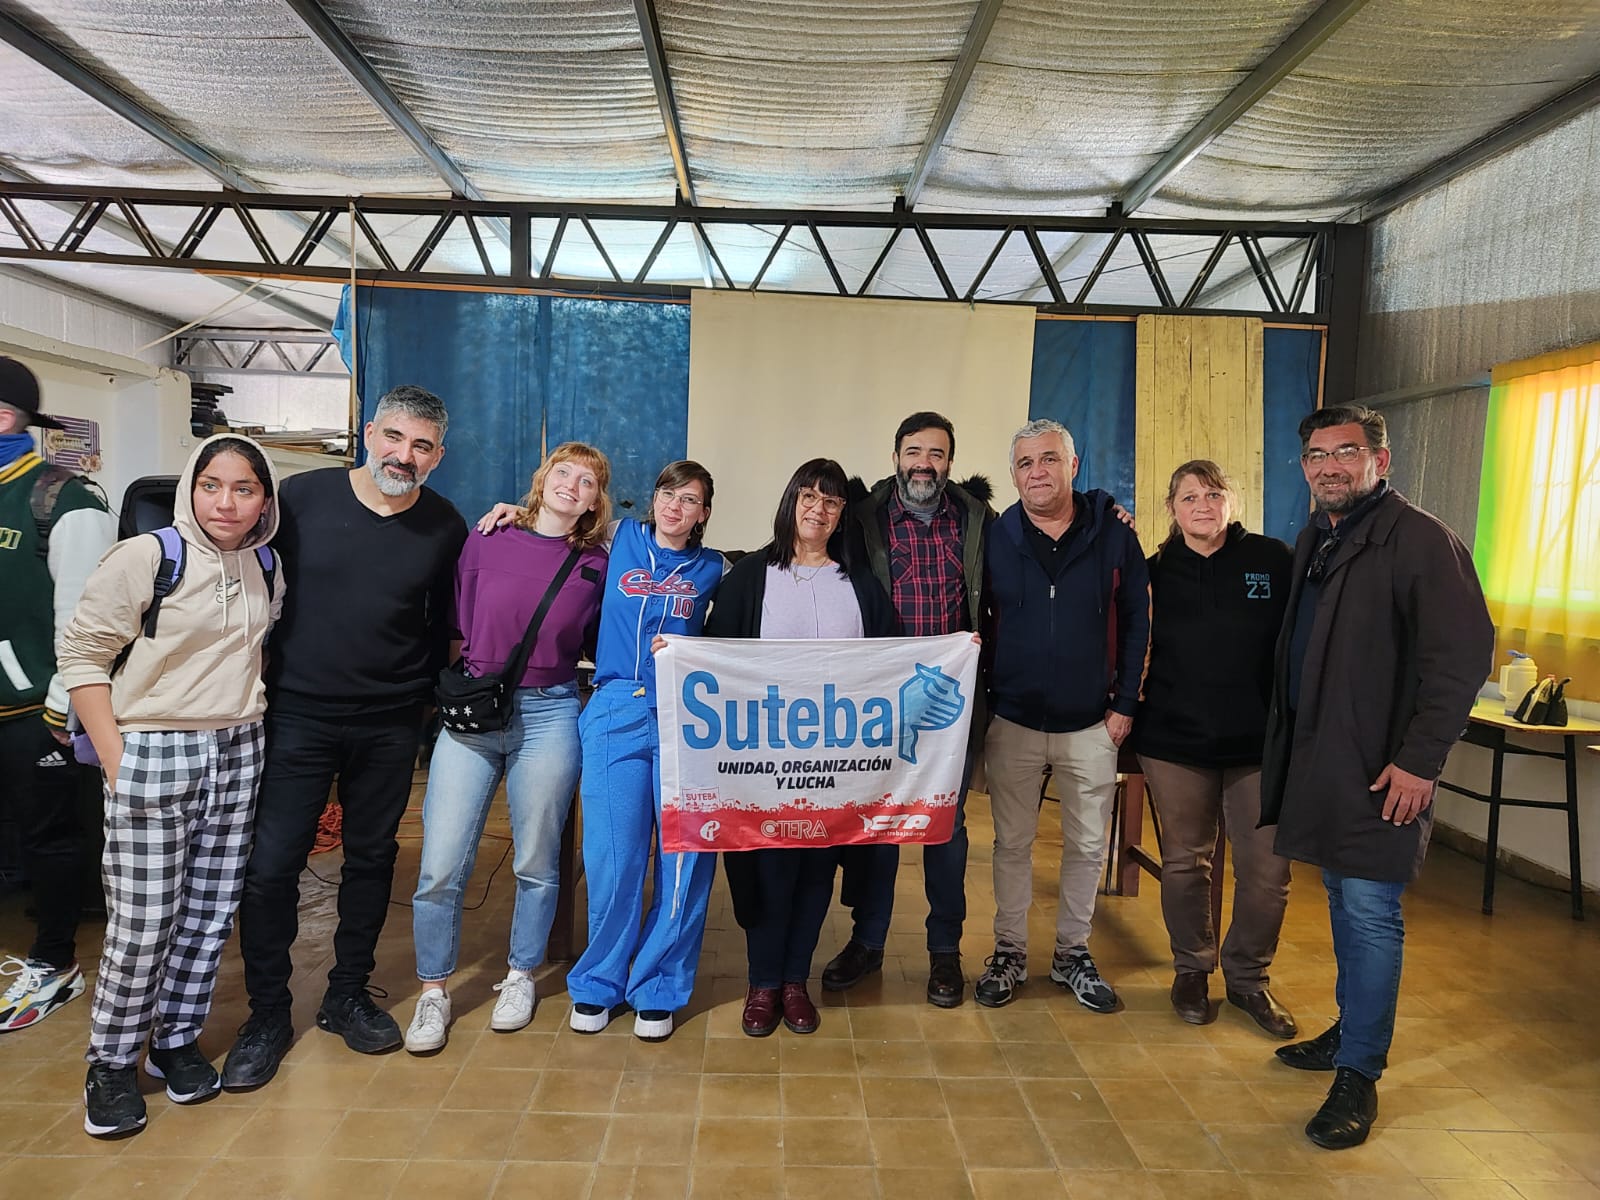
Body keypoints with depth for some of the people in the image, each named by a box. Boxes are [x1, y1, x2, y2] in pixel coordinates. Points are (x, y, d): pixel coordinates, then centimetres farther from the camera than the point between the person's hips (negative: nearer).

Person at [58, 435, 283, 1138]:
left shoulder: (265, 567, 8)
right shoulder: (142, 558, -9)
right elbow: (81, 655, -6)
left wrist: (254, 726, 11)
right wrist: (117, 761, -11)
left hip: (238, 754, 5)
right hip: (152, 756, -5)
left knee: (210, 914, 10)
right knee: (141, 925, -1)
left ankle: (177, 1041, 29)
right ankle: (112, 1063, 20)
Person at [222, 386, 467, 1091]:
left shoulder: (445, 528, -1)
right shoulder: (302, 497, -5)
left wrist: (428, 690, 5)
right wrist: (257, 680, 2)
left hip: (390, 727, 1)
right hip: (298, 715, -1)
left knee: (371, 859, 13)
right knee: (270, 865, 0)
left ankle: (348, 995, 31)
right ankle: (268, 1012, 20)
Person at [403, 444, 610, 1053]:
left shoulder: (595, 567, 4)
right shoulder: (487, 541, 3)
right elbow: (457, 625, 7)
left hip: (548, 716, 0)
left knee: (536, 861, 10)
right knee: (441, 864, -1)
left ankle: (520, 976, 32)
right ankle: (433, 991, 19)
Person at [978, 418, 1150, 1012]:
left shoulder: (1113, 535, -3)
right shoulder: (995, 539, -2)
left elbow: (1136, 622, 1)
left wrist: (1125, 703, -3)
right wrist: (982, 700, -2)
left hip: (1091, 725, 1)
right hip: (1012, 722, 0)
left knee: (1088, 845, 11)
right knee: (1012, 843, 10)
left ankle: (1073, 953, 29)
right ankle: (1009, 953, 25)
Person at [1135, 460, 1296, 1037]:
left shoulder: (1272, 560, 0)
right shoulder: (1157, 572, 3)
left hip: (1258, 742, 0)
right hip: (1174, 739, 1)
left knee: (1268, 870, 2)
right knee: (1184, 863, 10)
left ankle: (1247, 977, 25)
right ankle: (1191, 970, 30)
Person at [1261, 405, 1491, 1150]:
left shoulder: (1419, 539, -11)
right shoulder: (1312, 541, 13)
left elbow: (1464, 654, -16)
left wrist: (1421, 758, -19)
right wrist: (1286, 742, 12)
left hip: (1379, 767, -8)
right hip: (1317, 757, 8)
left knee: (1369, 912, -2)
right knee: (1343, 903, 19)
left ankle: (1358, 1074, 10)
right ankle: (1352, 1031, 34)